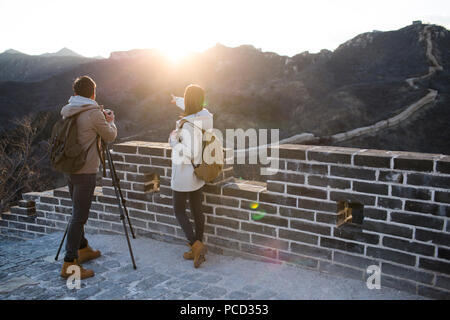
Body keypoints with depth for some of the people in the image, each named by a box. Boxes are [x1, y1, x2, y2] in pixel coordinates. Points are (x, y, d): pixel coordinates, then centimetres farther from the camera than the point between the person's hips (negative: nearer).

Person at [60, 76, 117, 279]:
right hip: (85, 171, -8)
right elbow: (110, 136, -2)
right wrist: (110, 121, 17)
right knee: (79, 216, -5)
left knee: (78, 213, 19)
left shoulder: (66, 111, 8)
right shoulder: (94, 113, -14)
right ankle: (69, 264, -3)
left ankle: (82, 249, 34)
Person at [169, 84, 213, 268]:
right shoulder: (204, 116, 0)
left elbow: (190, 152, -31)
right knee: (197, 211, 13)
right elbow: (194, 109, 23)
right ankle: (198, 251, 22)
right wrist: (178, 101, 37)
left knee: (179, 211, 8)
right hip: (198, 174, 8)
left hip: (183, 174, -8)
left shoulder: (188, 124, -24)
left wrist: (174, 141, -16)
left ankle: (195, 245, -5)